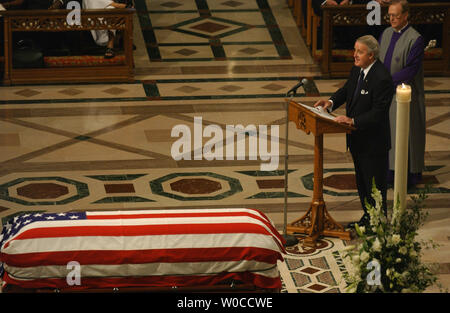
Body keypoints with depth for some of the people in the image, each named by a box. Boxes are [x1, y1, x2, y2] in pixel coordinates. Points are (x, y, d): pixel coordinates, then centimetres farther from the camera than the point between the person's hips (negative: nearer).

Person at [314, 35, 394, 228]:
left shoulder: (382, 79, -26)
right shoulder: (357, 70, 2)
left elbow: (378, 113, -27)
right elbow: (346, 90, 17)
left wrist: (353, 121, -32)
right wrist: (331, 102, -2)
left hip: (374, 142, -9)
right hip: (357, 139, 9)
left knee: (375, 183, 4)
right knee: (361, 181, 22)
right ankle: (367, 217, 37)